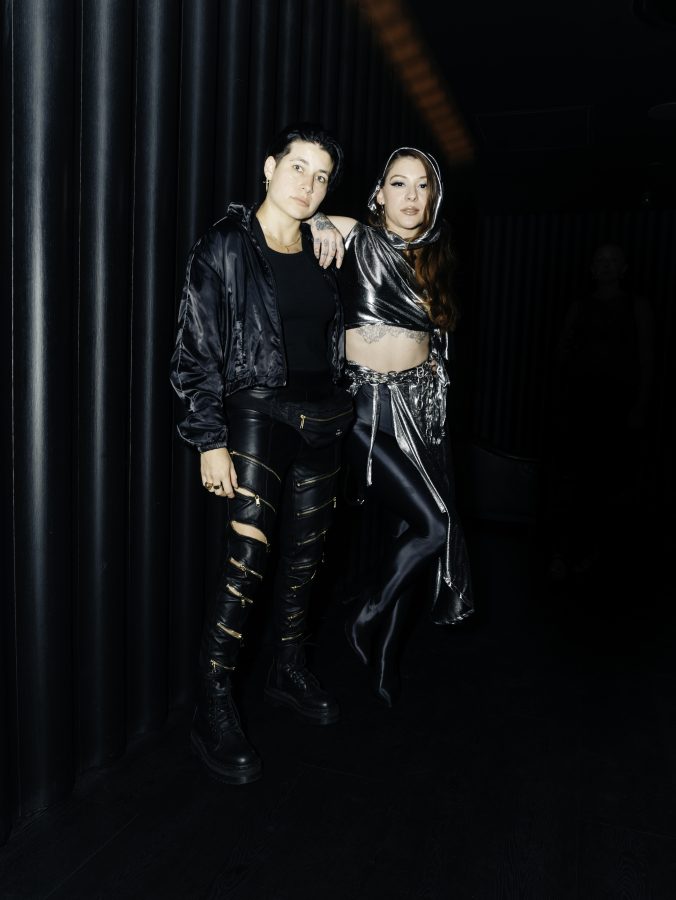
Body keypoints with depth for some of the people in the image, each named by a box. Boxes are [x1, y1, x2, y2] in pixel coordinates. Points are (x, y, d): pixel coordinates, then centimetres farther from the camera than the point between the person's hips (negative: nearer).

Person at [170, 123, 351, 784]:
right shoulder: (226, 245, -4)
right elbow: (197, 352, -8)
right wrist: (211, 440, -14)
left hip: (322, 417, 6)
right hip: (257, 413, -6)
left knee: (305, 558, 11)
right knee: (245, 564, -12)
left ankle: (289, 674, 31)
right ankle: (214, 713, 4)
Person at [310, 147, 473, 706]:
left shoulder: (432, 257, 15)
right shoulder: (357, 240, -2)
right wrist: (323, 229, -12)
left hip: (420, 402, 6)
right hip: (369, 404, -6)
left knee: (416, 529, 4)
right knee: (436, 525, -12)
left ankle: (387, 659, 23)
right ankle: (369, 623, 14)